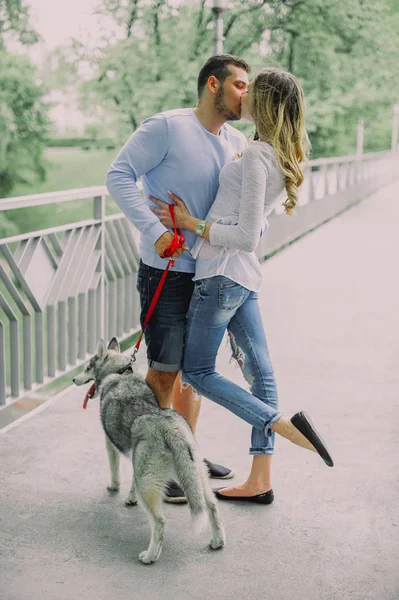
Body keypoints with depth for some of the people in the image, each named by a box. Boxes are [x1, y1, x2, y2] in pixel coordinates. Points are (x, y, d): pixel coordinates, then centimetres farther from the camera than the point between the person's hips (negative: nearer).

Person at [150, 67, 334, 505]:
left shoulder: (255, 156, -18)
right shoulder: (285, 157, 10)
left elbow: (246, 237, -22)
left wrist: (192, 224, -12)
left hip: (222, 274, -9)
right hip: (245, 276, 9)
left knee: (196, 371, 3)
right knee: (258, 371, 8)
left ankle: (284, 424, -4)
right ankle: (260, 481, 16)